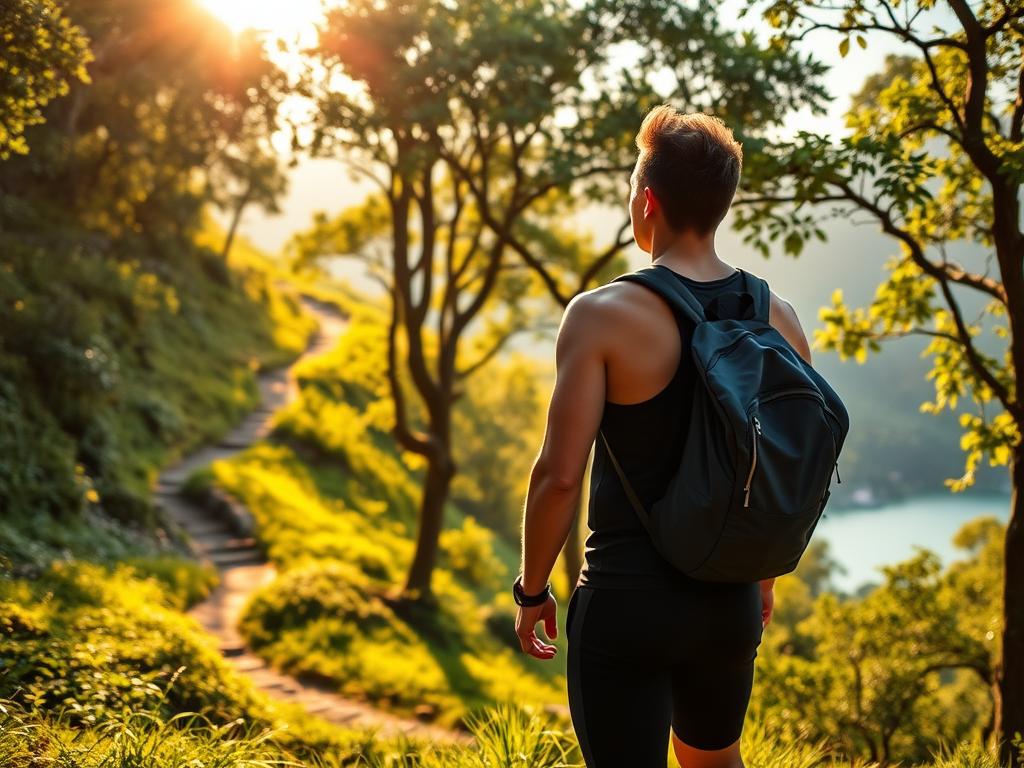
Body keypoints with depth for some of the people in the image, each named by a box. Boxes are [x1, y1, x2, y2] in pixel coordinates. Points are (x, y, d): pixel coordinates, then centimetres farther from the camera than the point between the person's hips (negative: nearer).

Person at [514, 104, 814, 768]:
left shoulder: (601, 316, -15)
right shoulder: (779, 318, 1)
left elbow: (560, 474, -17)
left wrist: (532, 590, -3)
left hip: (628, 598, -5)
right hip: (731, 597, 6)